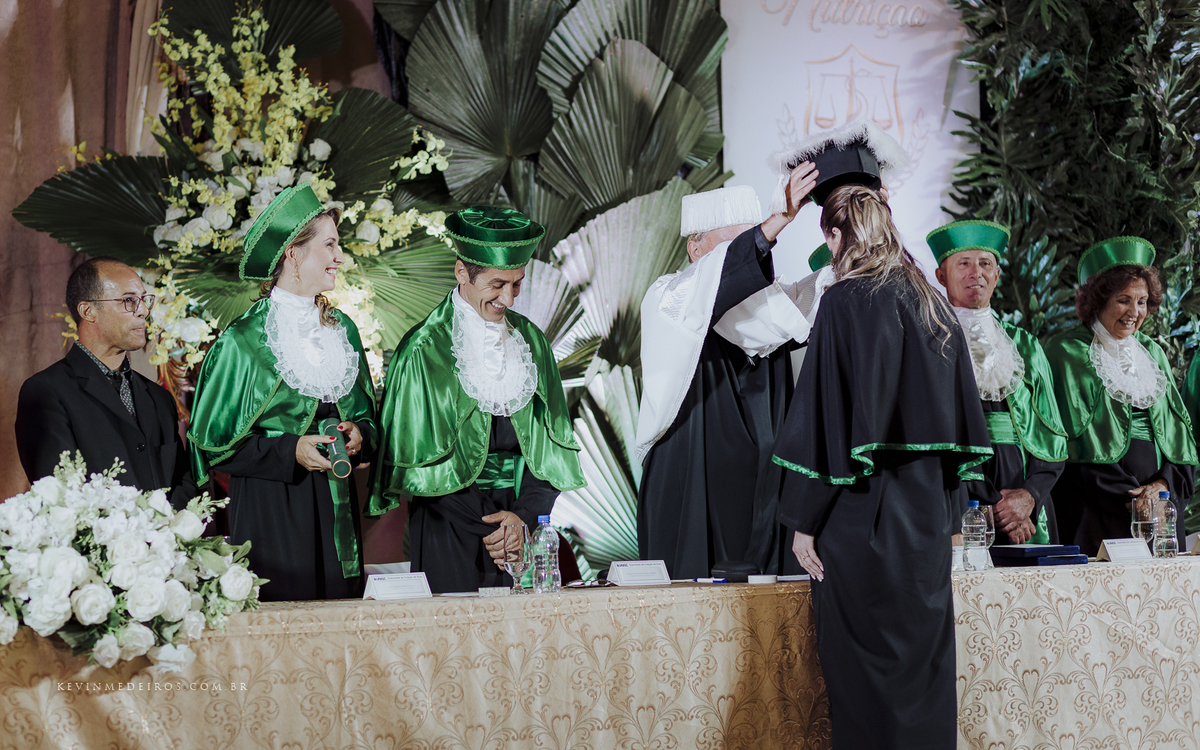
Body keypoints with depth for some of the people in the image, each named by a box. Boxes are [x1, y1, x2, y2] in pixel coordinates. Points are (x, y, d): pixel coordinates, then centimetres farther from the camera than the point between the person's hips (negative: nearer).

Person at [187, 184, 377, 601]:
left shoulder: (343, 329, 10)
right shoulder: (243, 341, -6)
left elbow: (366, 412, 20)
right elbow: (212, 442, -5)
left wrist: (358, 434, -3)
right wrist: (289, 451, -15)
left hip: (334, 512, 5)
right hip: (270, 510, -5)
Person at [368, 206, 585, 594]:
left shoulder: (531, 341, 7)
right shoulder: (423, 351, -8)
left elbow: (552, 441, 7)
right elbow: (414, 461, -6)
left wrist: (527, 514, -8)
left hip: (523, 518, 4)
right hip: (450, 525, -4)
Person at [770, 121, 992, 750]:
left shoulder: (847, 303, -13)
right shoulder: (932, 304, 8)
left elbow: (826, 417, -16)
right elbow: (961, 416, 11)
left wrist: (803, 522, -10)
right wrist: (945, 514, 18)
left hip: (861, 524, -7)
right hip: (927, 520, 7)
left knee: (866, 684, 0)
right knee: (923, 666, 14)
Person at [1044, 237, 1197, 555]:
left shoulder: (1152, 353, 19)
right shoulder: (1068, 351, 0)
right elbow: (1072, 435, -8)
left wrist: (1166, 483, -5)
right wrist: (1127, 496, -15)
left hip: (1162, 501, 5)